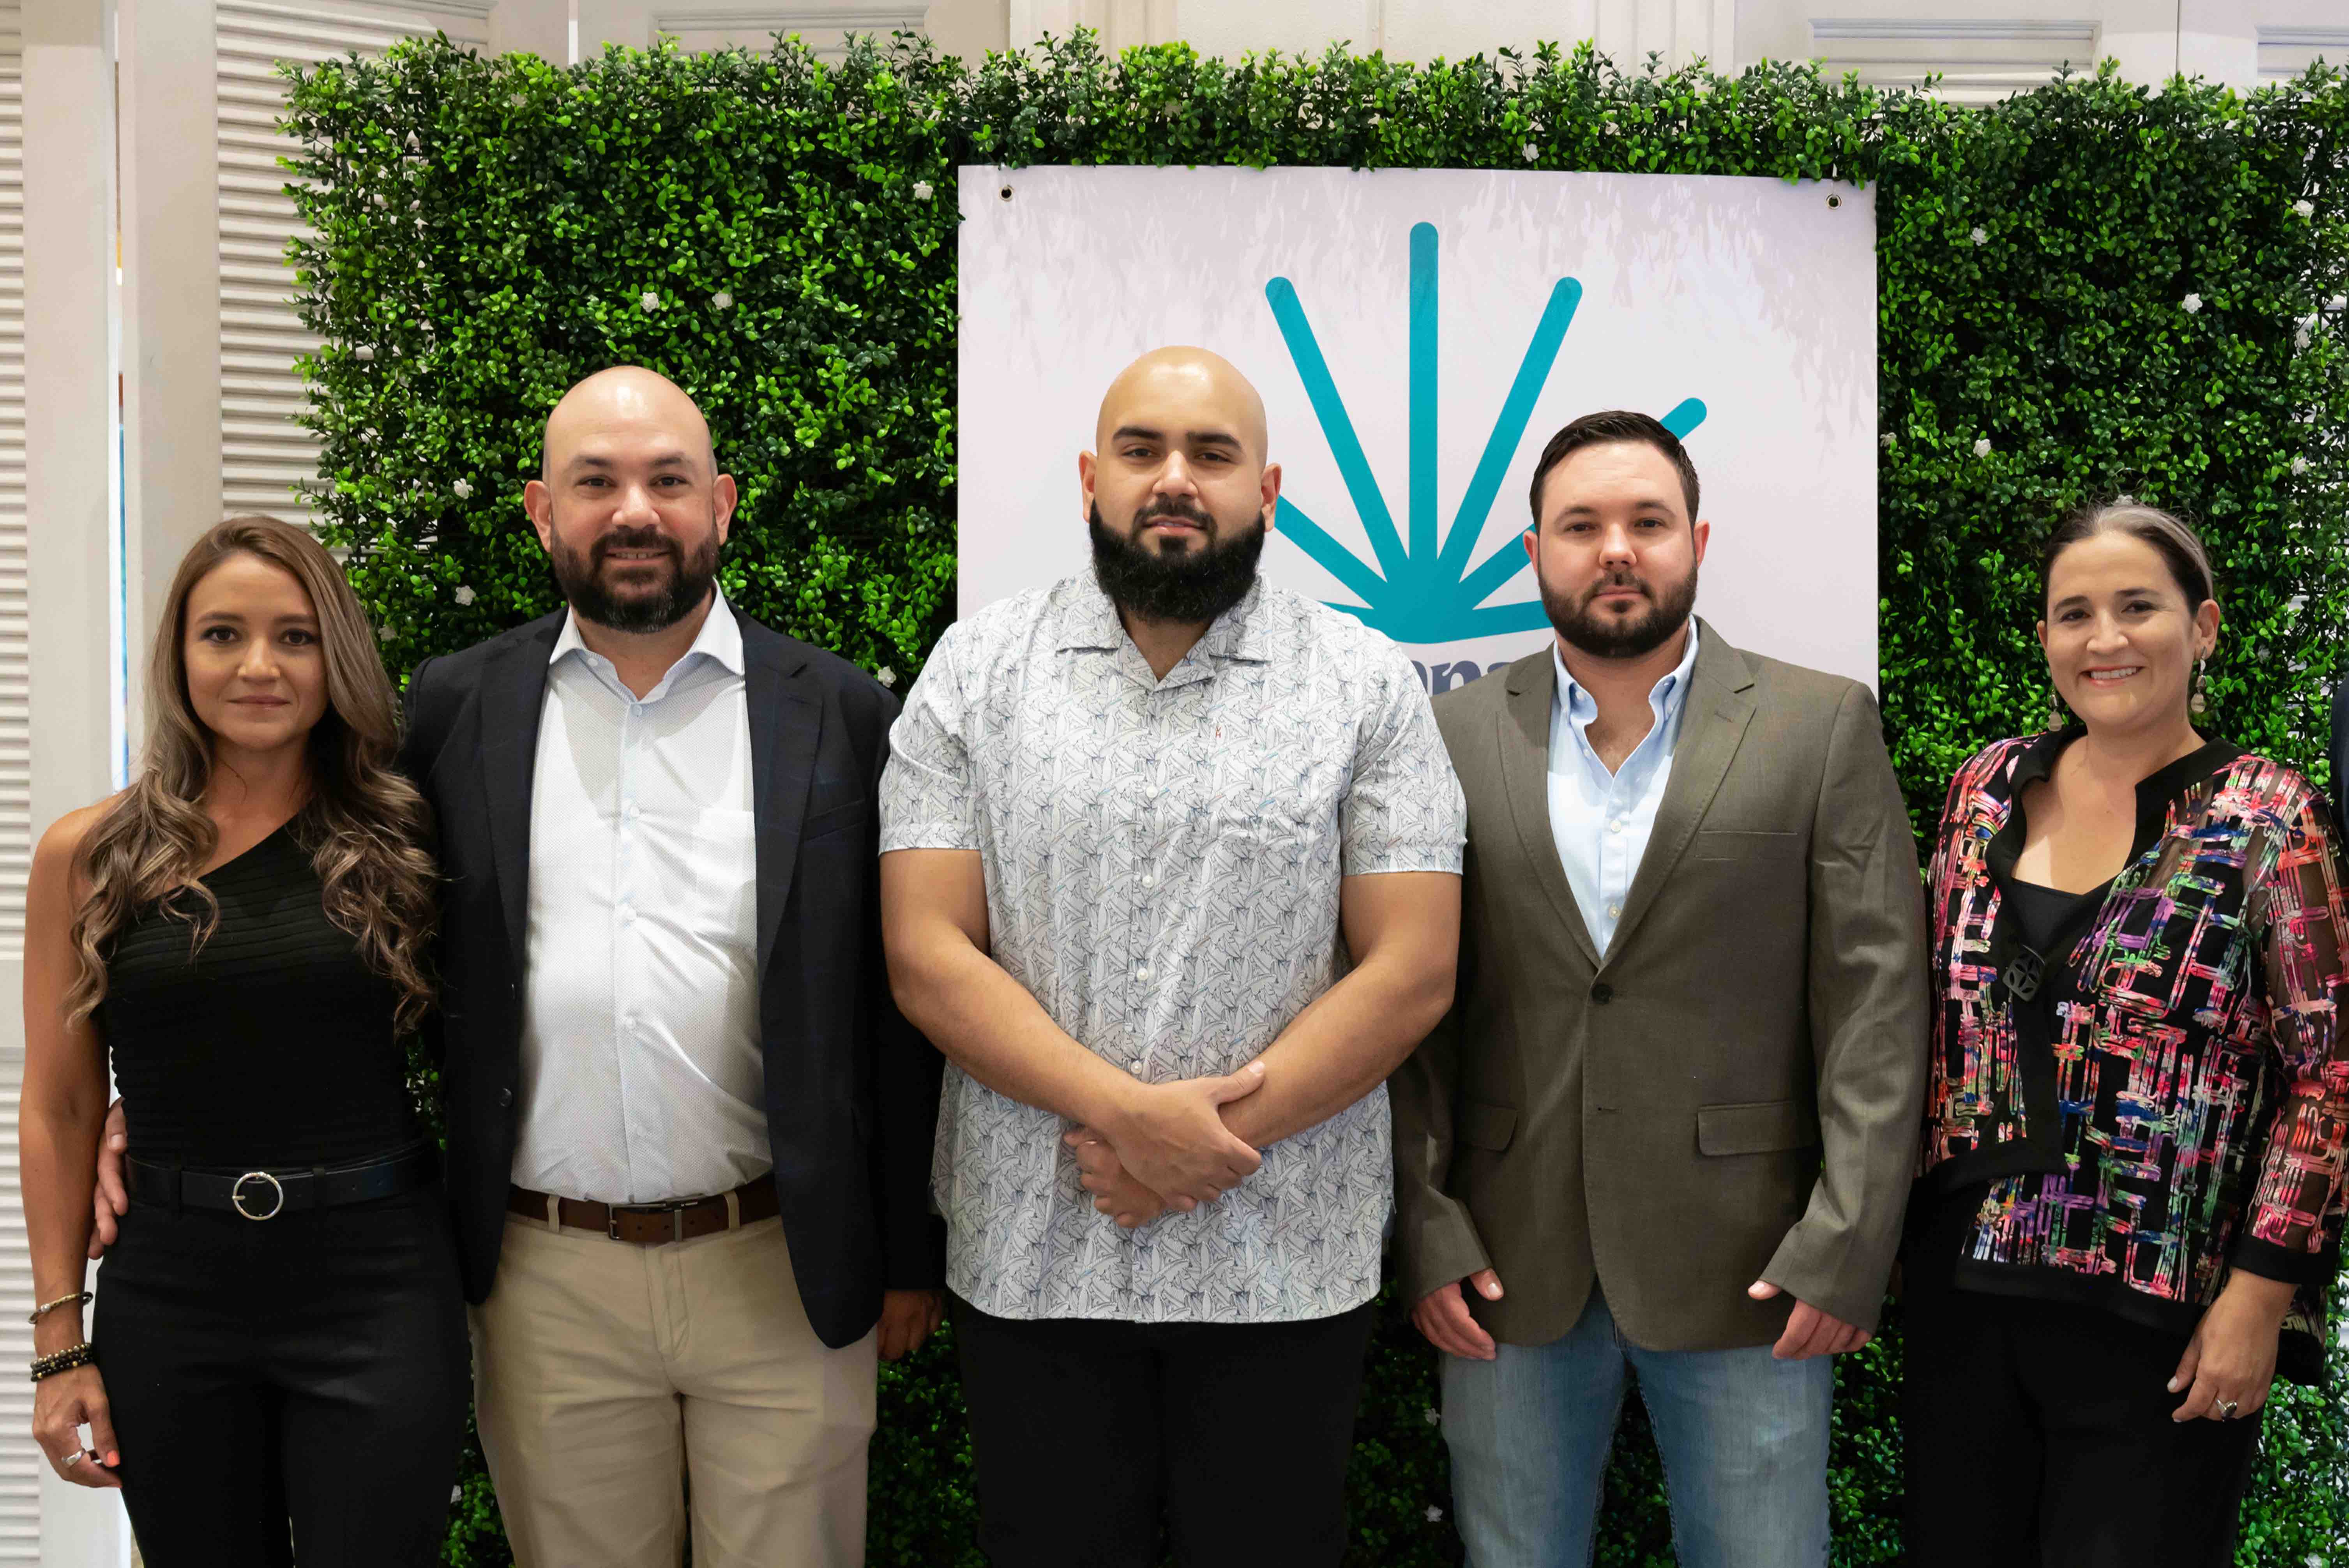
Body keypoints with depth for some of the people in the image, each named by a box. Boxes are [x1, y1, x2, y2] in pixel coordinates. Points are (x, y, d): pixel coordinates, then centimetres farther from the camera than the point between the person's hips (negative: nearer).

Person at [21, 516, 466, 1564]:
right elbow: (57, 1110, 4)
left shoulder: (398, 837, 0)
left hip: (376, 1287, -1)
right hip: (170, 1292, 1)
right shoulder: (87, 855, 1)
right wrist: (61, 1343, 3)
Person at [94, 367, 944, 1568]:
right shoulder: (457, 708, 4)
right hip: (548, 1279, 1)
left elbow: (896, 1006, 1)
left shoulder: (840, 713, 0)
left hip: (783, 1273, -1)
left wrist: (908, 1257, 1)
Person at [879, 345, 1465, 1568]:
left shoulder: (1367, 685, 0)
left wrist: (1210, 1145, -13)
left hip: (1287, 1267, 0)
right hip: (1028, 1255, 1)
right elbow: (927, 954, -5)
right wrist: (1130, 1113, -16)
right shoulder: (975, 672, 1)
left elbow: (1411, 971, -6)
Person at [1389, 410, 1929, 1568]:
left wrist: (1848, 1244, -9)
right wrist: (1426, 1232, -4)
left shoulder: (1822, 727, 1)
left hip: (1744, 1272, -1)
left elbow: (1877, 1001, -2)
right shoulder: (1455, 736, 4)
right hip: (1507, 1270, 2)